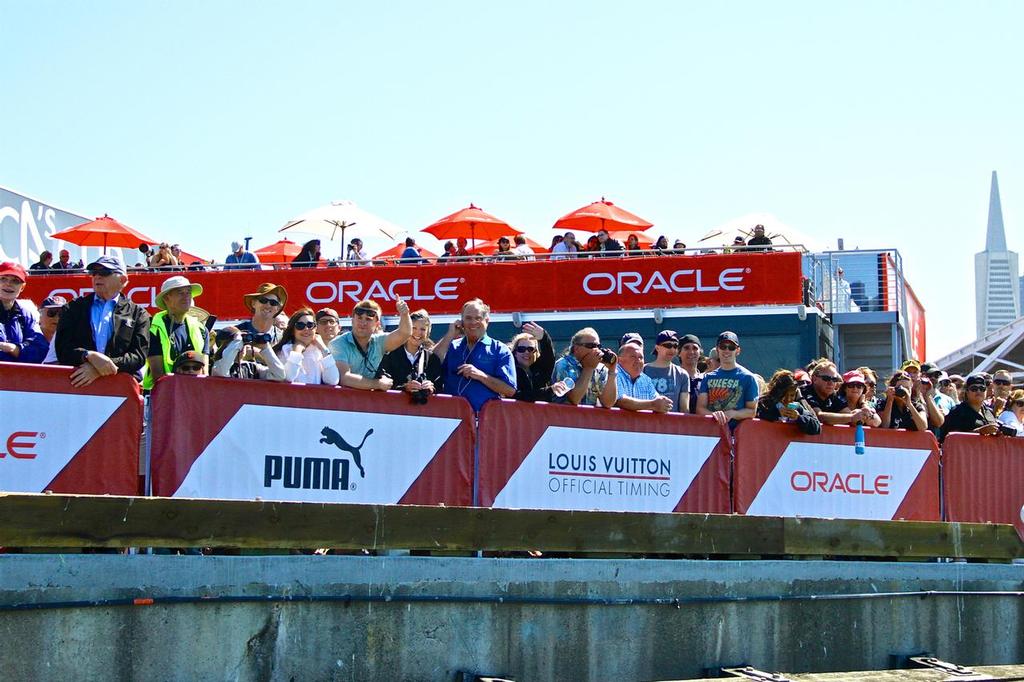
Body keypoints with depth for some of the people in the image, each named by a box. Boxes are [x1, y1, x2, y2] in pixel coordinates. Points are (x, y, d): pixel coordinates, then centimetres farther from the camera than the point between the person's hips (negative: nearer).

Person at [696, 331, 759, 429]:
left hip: (736, 430, -3)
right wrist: (713, 414, -11)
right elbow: (700, 408, 10)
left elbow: (752, 411, 5)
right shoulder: (708, 377, 18)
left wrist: (732, 414, -11)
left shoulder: (747, 377, 8)